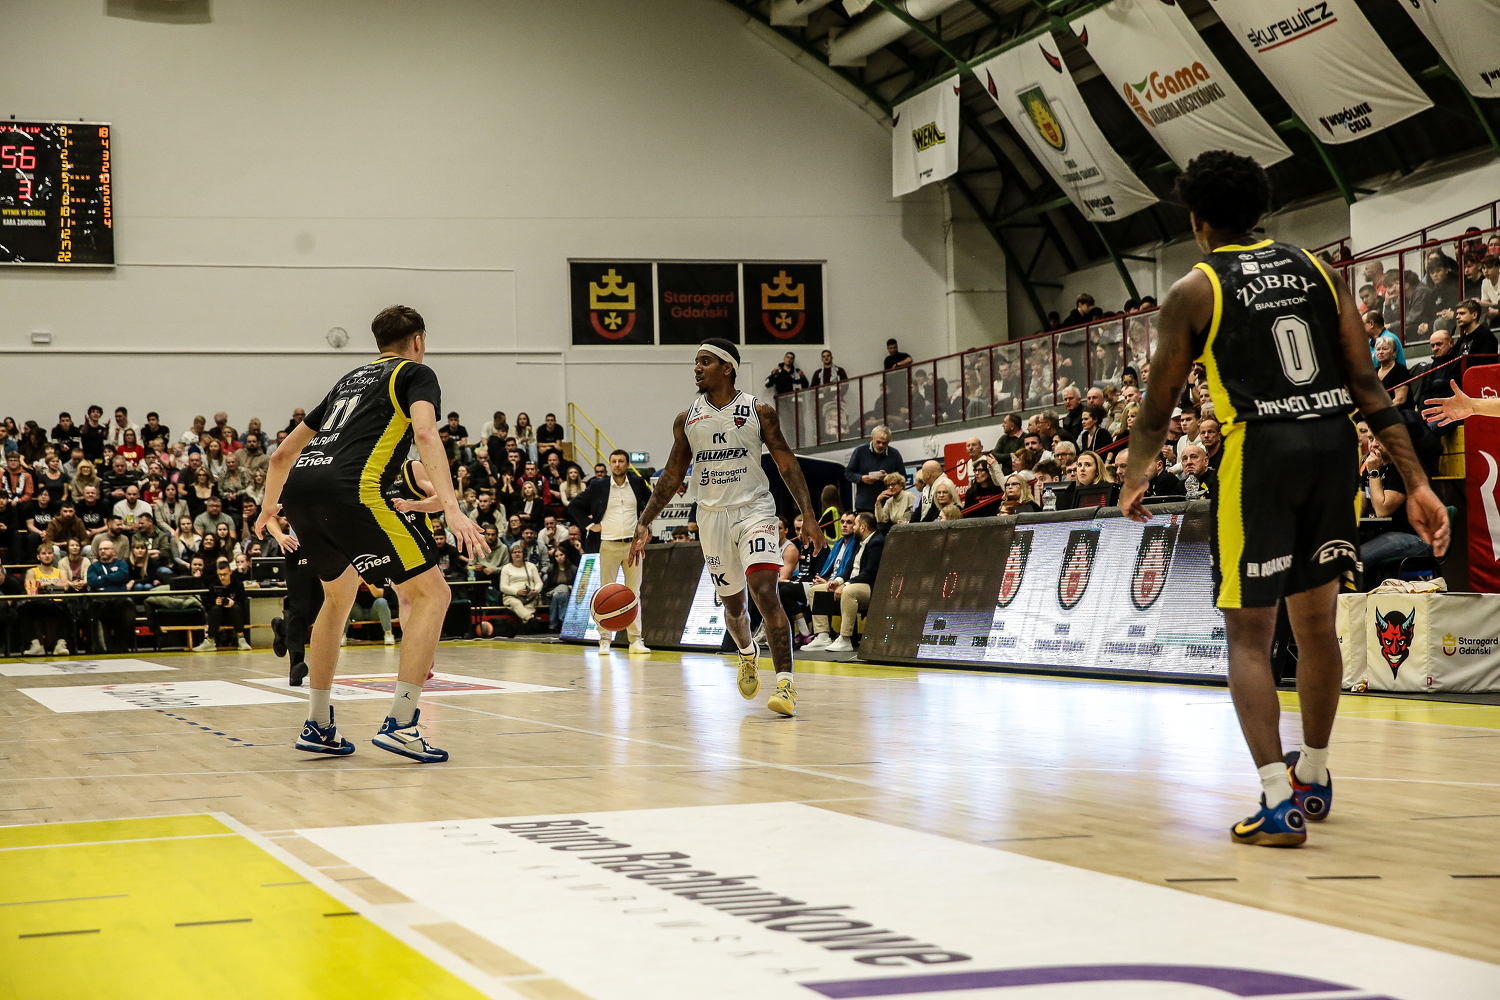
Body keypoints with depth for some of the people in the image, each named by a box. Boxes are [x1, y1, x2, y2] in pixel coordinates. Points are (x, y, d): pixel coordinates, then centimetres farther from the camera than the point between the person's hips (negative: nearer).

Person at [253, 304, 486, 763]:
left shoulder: (351, 379, 33)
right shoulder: (416, 373, 14)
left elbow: (283, 454, 37)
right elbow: (425, 435, -9)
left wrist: (269, 506, 54)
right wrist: (452, 509, -18)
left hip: (298, 488, 8)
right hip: (350, 489, -8)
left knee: (339, 593, 29)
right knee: (432, 592, 1)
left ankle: (317, 726, 29)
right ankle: (400, 723, -9)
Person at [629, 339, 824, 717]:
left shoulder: (759, 412, -3)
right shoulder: (686, 420, 5)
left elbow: (787, 464, -2)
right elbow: (672, 477, 11)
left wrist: (809, 515, -10)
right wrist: (644, 523, 5)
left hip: (754, 509, -3)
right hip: (712, 514, 4)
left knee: (765, 592, -21)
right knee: (732, 604, 13)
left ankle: (785, 684, -24)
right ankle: (748, 655, 47)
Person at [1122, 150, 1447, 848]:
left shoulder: (1194, 291, 2)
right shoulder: (1314, 269, 13)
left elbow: (1158, 409, 7)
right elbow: (1368, 385, 6)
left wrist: (1134, 481, 26)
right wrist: (1416, 484, 5)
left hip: (1260, 451, -5)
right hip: (1334, 445, 5)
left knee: (1248, 634, 2)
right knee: (1315, 621, 20)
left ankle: (1279, 802, -9)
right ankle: (1313, 776, 35)